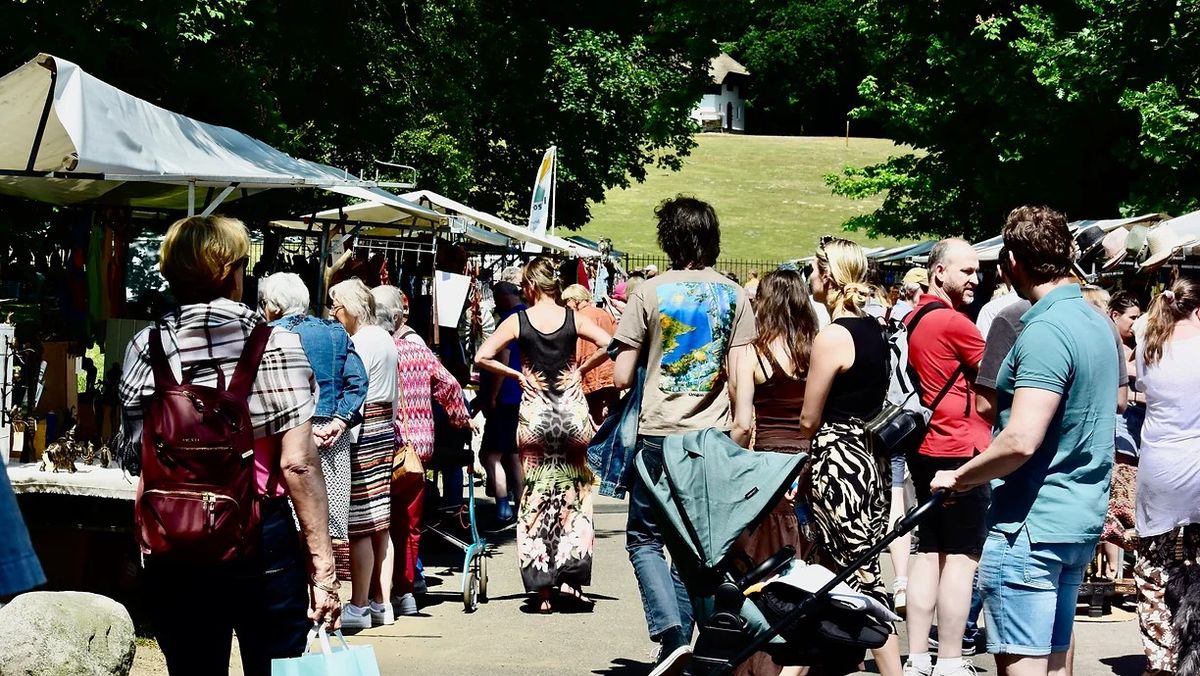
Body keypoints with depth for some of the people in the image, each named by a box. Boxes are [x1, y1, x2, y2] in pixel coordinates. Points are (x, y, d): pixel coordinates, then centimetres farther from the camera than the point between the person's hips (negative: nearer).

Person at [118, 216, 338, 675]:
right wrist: (323, 564, -10)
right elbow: (297, 463, -12)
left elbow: (133, 452, 0)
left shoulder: (145, 347, 1)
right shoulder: (274, 345, -7)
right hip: (260, 536, -3)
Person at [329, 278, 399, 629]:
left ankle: (359, 607, -2)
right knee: (381, 525, 10)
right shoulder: (385, 338, 17)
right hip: (385, 432, 10)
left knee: (360, 526, -5)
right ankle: (382, 603, 14)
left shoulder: (360, 342, -12)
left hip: (362, 434, -10)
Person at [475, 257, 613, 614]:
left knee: (537, 500, 7)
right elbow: (609, 344, -12)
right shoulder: (573, 318, -2)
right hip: (572, 409, 1)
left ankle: (543, 591, 5)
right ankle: (569, 579, 6)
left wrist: (516, 374, 2)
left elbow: (482, 357, -10)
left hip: (535, 411, -1)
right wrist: (582, 369, 1)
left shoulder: (518, 321, -4)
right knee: (573, 495, 14)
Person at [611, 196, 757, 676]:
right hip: (714, 436, 3)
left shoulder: (650, 293, -5)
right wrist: (742, 424, 10)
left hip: (660, 434, -3)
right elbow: (741, 376, -1)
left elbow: (621, 377, -5)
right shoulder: (734, 295, 3)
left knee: (644, 537, 8)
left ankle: (671, 633, -10)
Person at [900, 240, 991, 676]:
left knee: (929, 553, 11)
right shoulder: (953, 322, -16)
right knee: (962, 557, -4)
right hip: (960, 448, -9)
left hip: (926, 449, 9)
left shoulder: (915, 318, 12)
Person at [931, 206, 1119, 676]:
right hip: (1080, 521, 10)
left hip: (1031, 526, -10)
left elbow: (1021, 441, -27)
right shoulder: (1097, 323, 11)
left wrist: (958, 478, -12)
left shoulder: (1045, 332, -19)